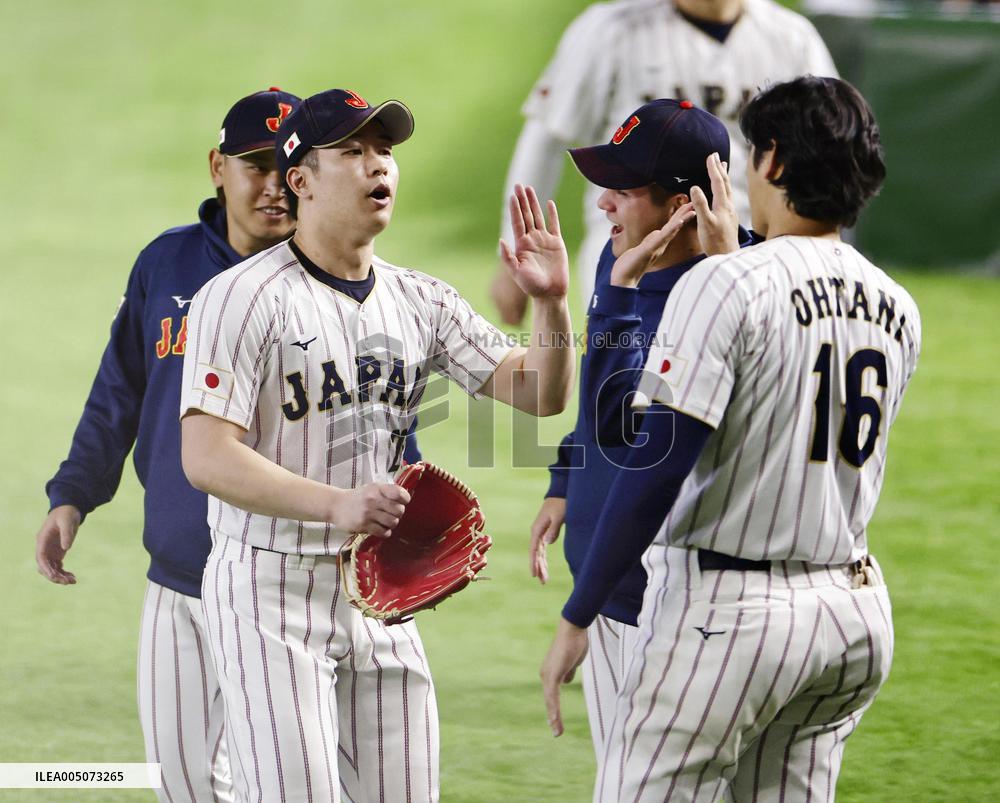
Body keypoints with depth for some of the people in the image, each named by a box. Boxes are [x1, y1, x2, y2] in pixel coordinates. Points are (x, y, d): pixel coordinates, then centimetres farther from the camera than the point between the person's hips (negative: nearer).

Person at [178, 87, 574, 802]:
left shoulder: (421, 301, 10)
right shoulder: (241, 297, -10)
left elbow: (540, 393, 5)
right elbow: (206, 457, -18)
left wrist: (551, 305, -15)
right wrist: (337, 504, -31)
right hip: (272, 590, -6)